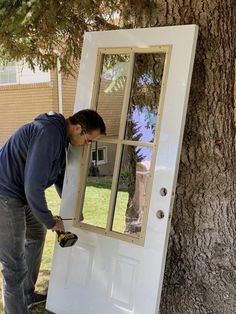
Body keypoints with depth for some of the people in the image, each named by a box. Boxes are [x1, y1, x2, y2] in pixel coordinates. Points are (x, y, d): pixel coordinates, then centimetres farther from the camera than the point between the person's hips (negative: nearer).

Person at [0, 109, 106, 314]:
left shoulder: (60, 134, 5)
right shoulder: (49, 134, -27)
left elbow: (59, 174, 20)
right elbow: (33, 186, -29)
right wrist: (50, 222, -16)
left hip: (21, 194, 11)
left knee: (37, 236, 25)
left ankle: (27, 295, 42)